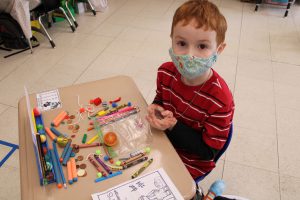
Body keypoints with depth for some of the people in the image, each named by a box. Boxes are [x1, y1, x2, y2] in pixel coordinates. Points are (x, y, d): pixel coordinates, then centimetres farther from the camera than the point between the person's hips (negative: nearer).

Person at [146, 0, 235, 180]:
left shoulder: (220, 101, -29)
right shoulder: (166, 72, -14)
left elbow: (208, 152, -20)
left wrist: (174, 126, -30)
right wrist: (155, 109, -17)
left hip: (190, 162, -5)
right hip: (163, 140, 5)